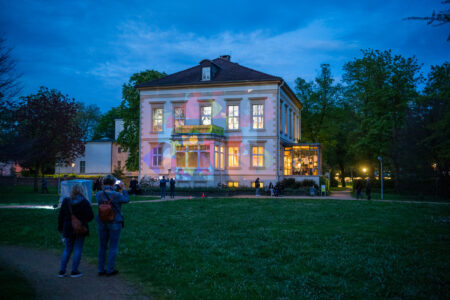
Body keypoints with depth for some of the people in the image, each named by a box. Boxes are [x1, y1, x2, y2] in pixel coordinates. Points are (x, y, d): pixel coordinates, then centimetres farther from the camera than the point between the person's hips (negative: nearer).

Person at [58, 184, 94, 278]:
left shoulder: (66, 201, 1)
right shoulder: (84, 202, -8)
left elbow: (61, 216, 4)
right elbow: (90, 216, -9)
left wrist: (60, 228, 13)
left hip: (68, 229, 3)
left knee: (67, 250, 14)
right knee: (77, 249, 4)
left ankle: (62, 271, 13)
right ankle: (74, 271, 6)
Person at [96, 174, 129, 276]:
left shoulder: (99, 194, -8)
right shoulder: (117, 195, -19)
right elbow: (126, 199, 0)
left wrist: (117, 188, 20)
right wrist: (123, 188, 11)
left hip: (102, 223, 4)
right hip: (115, 223, -4)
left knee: (102, 246, 15)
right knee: (113, 247, 7)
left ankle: (101, 270, 21)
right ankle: (110, 270, 12)